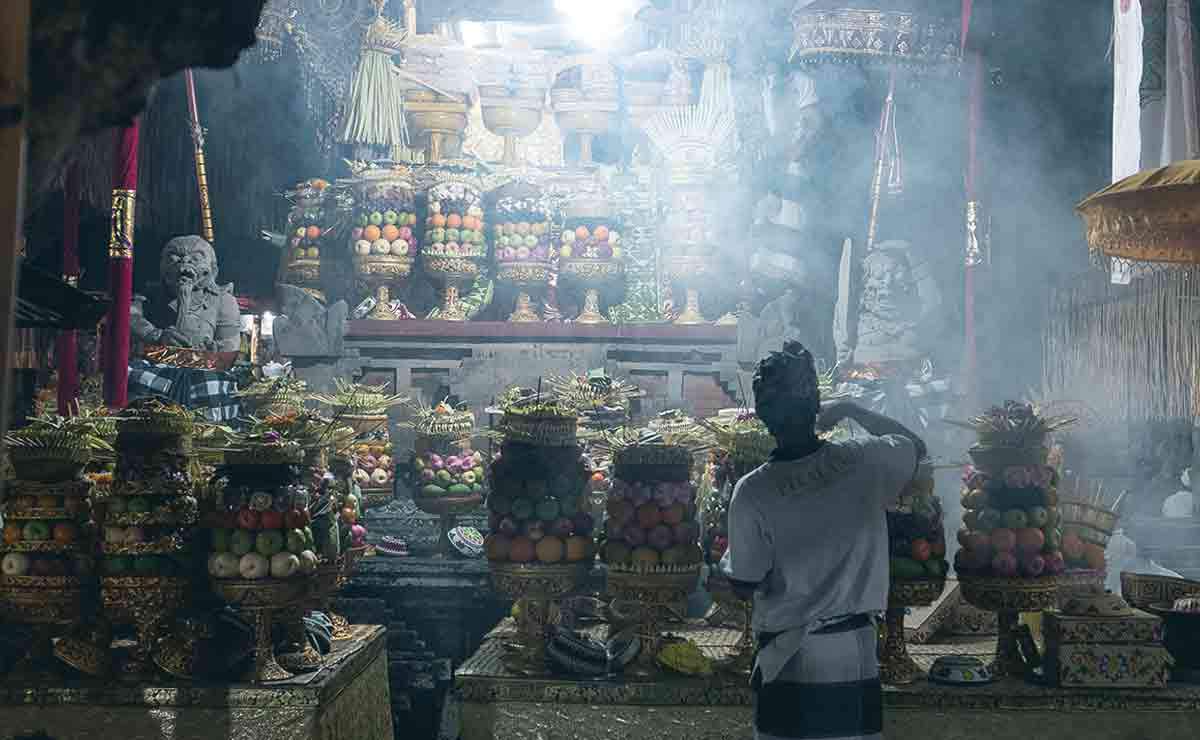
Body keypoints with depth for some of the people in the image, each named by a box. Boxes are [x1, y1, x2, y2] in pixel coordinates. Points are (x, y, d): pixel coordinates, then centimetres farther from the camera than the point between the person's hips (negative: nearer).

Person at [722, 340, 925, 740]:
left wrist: (728, 556, 13)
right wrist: (850, 410, 14)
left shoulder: (751, 492, -15)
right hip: (854, 652, 1)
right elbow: (916, 445, 12)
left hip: (787, 661, -1)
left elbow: (745, 585, -7)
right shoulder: (862, 462, -12)